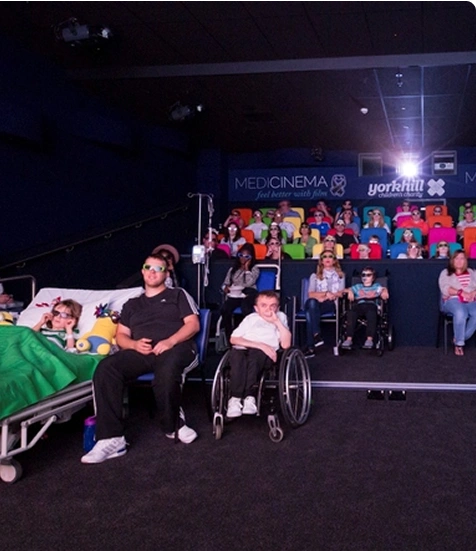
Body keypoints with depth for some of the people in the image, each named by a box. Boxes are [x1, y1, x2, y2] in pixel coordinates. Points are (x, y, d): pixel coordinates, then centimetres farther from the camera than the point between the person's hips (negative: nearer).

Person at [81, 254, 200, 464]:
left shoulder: (178, 295, 20)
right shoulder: (132, 304, 30)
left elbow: (193, 324, 7)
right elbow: (121, 336, 21)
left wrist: (170, 341, -12)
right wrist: (135, 344, -4)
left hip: (175, 347, -3)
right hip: (141, 351, 4)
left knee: (167, 370, -42)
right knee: (106, 368, -28)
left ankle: (173, 426, -15)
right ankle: (111, 439, -32)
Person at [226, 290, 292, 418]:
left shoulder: (280, 317, 19)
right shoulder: (251, 318, 21)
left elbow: (286, 344, 3)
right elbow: (233, 339, 5)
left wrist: (277, 322, -2)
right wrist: (260, 345, -5)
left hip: (265, 355, -1)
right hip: (242, 349, 1)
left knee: (254, 354, -36)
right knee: (237, 355, -34)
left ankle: (248, 396, -41)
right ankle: (235, 397, -39)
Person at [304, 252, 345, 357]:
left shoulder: (340, 275, 23)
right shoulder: (314, 276, 22)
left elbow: (341, 293, 8)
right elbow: (311, 294, 8)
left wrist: (324, 297, -7)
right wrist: (326, 293, -9)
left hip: (331, 304, -2)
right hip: (315, 304, 2)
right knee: (311, 302, -39)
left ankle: (311, 347, -43)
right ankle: (317, 335, -46)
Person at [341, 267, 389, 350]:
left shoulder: (376, 286, 30)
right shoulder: (357, 287, 36)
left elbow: (384, 289, 10)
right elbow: (347, 290, 26)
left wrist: (385, 292, -13)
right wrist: (350, 291, 4)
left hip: (371, 304, -2)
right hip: (359, 305, 2)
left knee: (371, 314, -39)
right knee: (351, 313, -34)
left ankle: (369, 339, -46)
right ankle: (349, 339, -40)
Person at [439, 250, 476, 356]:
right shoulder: (446, 273, 14)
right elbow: (445, 289, -3)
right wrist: (461, 292, -15)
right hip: (452, 300, -3)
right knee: (460, 313, -39)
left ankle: (460, 339, -21)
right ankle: (459, 344, -26)